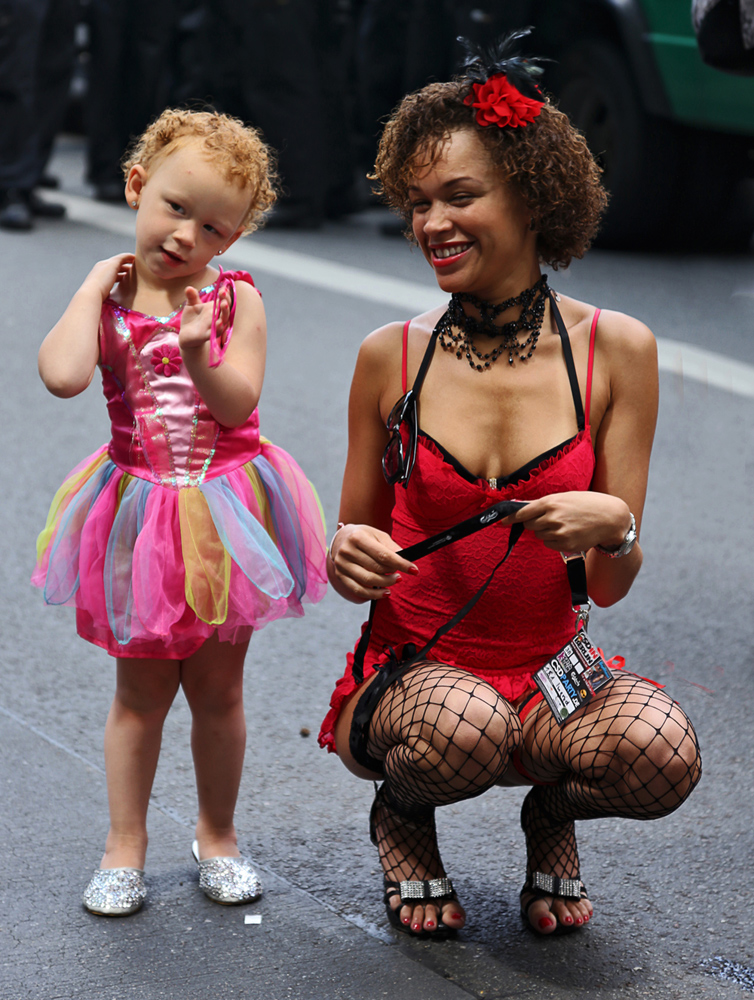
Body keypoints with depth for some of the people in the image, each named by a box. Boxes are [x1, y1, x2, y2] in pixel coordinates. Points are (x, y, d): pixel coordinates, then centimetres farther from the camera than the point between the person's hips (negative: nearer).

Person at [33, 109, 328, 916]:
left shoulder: (235, 298, -5)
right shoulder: (104, 299, -4)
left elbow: (238, 403, -14)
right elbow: (62, 375, -24)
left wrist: (199, 354, -32)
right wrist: (96, 283, -16)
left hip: (224, 511, 0)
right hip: (141, 515, 0)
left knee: (217, 688, 11)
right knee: (141, 690, 9)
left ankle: (216, 837, 29)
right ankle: (125, 848, 21)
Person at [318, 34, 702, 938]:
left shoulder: (616, 351, -3)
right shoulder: (389, 357, -3)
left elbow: (610, 588, -1)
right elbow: (358, 549, 7)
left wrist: (614, 529, -24)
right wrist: (346, 558, -16)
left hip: (552, 672, 1)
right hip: (408, 669, 0)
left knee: (659, 752, -31)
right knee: (461, 725, -36)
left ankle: (550, 814, 6)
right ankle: (403, 815, 2)